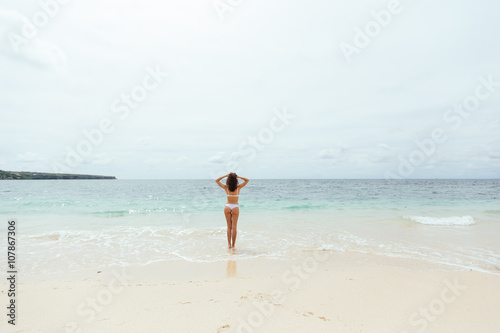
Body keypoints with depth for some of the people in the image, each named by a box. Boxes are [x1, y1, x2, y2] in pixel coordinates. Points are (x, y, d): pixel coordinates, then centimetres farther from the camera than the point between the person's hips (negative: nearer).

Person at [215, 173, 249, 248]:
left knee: (229, 227, 9)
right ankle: (233, 245, 5)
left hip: (227, 207, 1)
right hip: (235, 207, -1)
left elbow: (216, 180, 11)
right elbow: (247, 180, 9)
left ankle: (229, 244, 7)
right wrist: (238, 176, 0)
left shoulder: (226, 187, -2)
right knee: (234, 227, 3)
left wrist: (225, 175, 4)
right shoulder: (238, 187, -4)